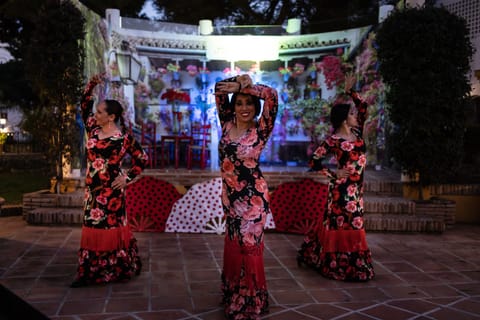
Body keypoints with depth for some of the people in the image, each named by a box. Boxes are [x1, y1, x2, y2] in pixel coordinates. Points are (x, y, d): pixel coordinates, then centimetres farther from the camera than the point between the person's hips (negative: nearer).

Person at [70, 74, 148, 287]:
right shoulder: (93, 131, 6)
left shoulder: (124, 138, -9)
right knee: (92, 228, 9)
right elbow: (84, 107, 14)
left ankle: (117, 271, 14)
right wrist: (91, 86, 2)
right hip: (92, 189, 6)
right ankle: (88, 273, 18)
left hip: (111, 190, -6)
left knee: (111, 228, 0)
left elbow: (143, 159, -4)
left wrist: (127, 177, -9)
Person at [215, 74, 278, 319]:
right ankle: (233, 295, 37)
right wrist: (238, 81, -11)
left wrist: (242, 86, -19)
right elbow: (219, 89, 3)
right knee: (233, 245, 18)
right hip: (229, 194, 5)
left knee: (248, 246, 3)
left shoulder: (260, 130, -11)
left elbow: (271, 95, -23)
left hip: (253, 196, -5)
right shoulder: (227, 124, 2)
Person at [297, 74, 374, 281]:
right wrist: (333, 175, -11)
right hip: (342, 187, -8)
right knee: (342, 223, -1)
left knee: (352, 223, 15)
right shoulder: (333, 140, -13)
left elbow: (363, 106, 12)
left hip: (356, 187, 8)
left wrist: (350, 91, 2)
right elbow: (314, 162, -11)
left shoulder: (357, 132, 7)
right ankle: (340, 267, 11)